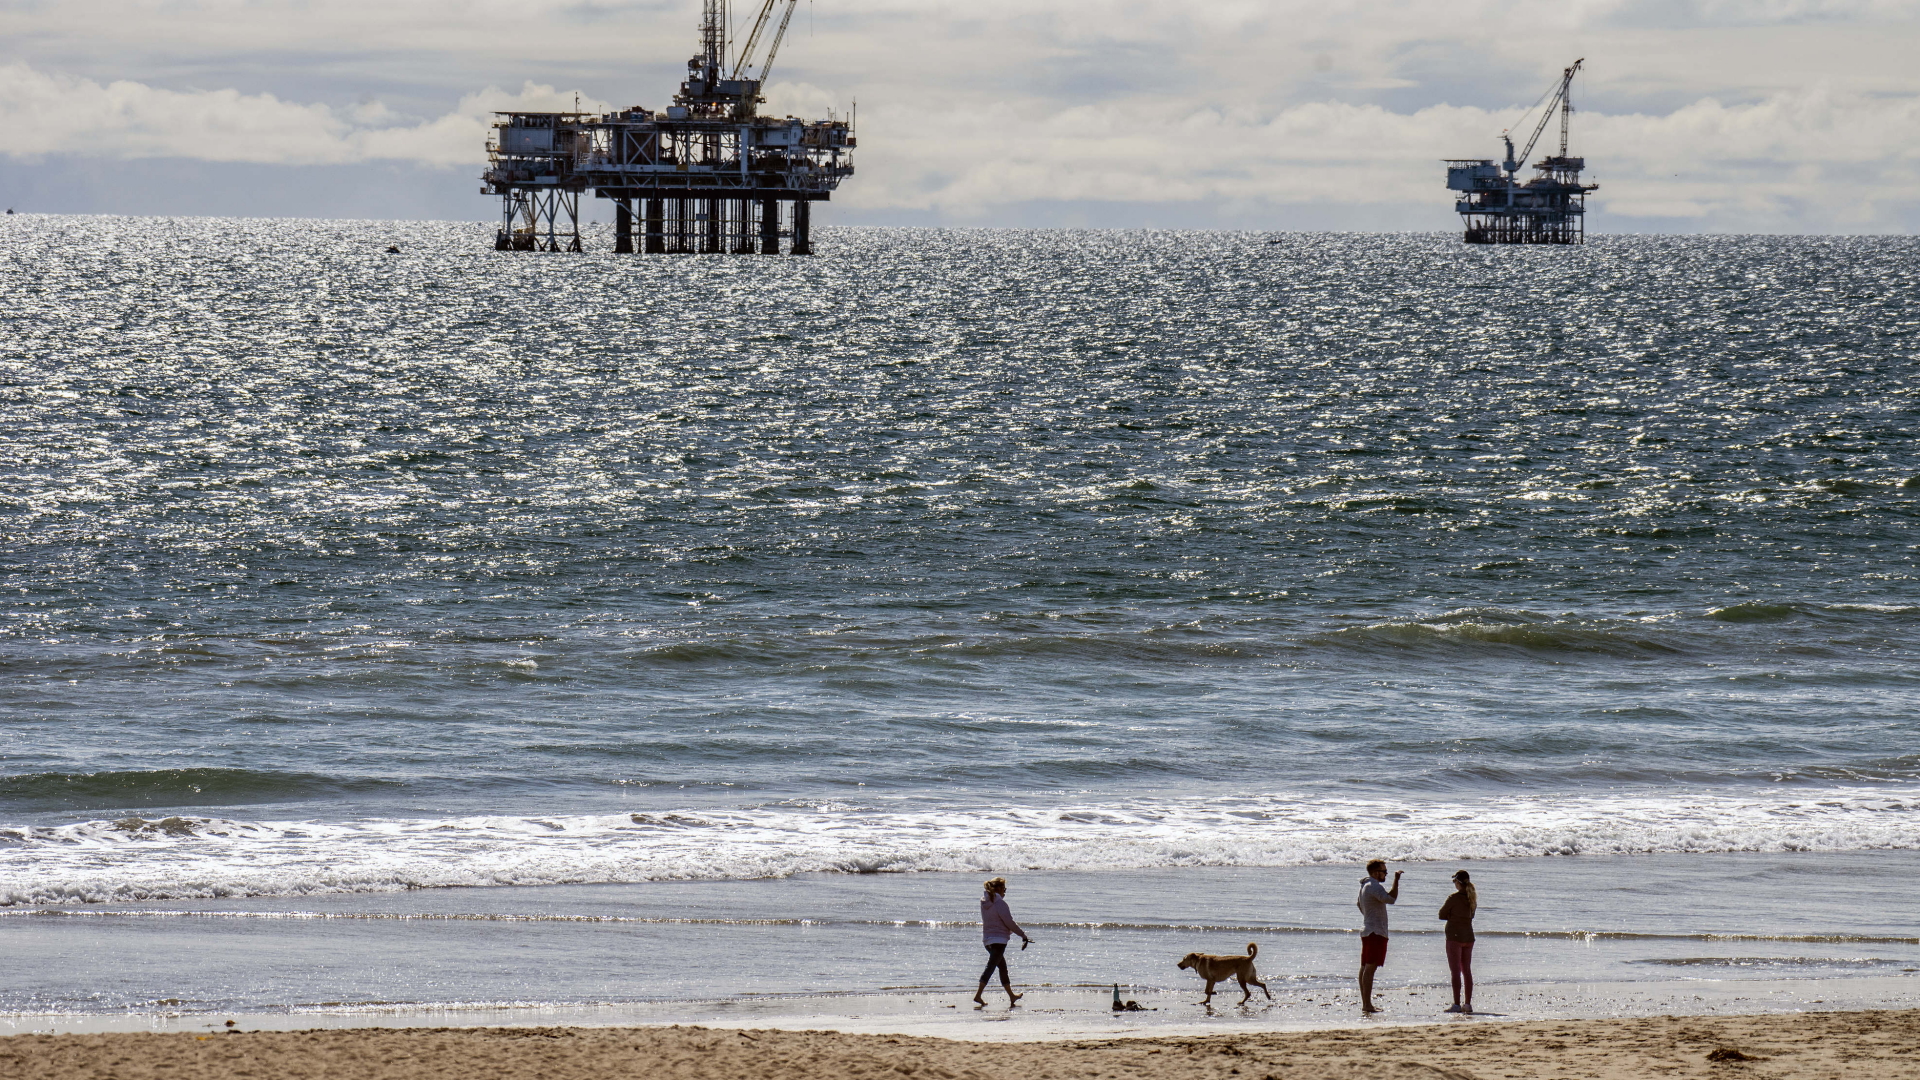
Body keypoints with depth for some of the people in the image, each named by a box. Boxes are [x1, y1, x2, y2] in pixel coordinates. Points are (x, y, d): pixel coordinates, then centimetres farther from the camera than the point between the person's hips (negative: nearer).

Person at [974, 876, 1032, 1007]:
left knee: (1003, 967, 18)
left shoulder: (984, 903, 8)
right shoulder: (1000, 903, -16)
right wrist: (1023, 935, -4)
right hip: (999, 939, -9)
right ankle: (978, 994, -17)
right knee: (991, 966, -9)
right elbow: (1009, 923, -14)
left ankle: (1011, 996, 27)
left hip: (987, 939, 9)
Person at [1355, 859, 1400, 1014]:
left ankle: (1365, 1003, 13)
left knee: (1365, 967, 10)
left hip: (1367, 930, 11)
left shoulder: (1364, 886, 18)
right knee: (1370, 967, -14)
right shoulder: (1374, 886, -14)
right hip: (1376, 932, -11)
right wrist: (1396, 880, -21)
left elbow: (1359, 904, 33)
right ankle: (1367, 1004, -20)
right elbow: (1391, 899, -28)